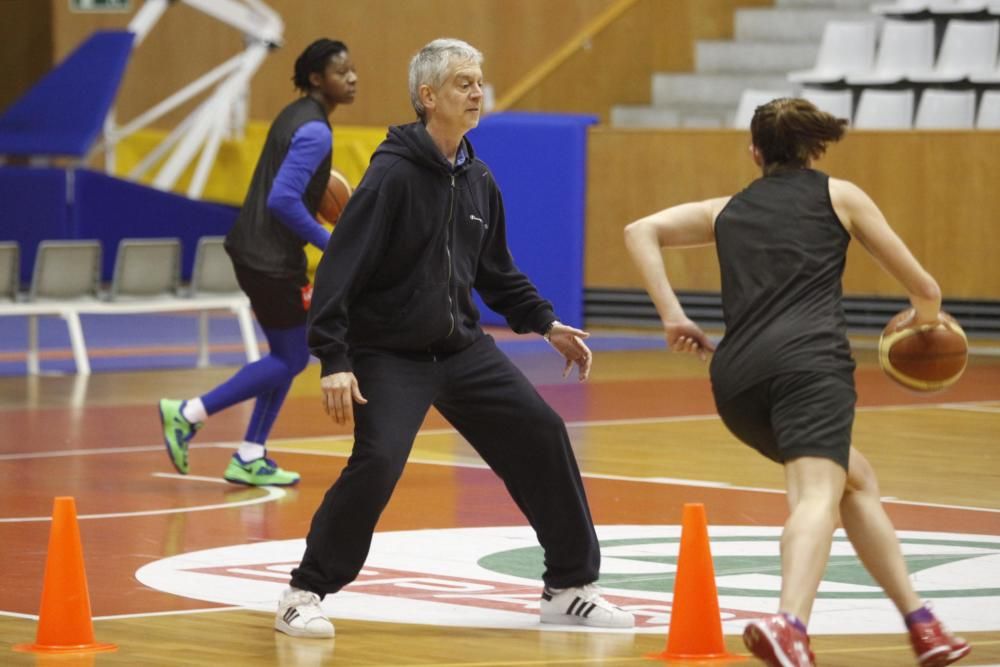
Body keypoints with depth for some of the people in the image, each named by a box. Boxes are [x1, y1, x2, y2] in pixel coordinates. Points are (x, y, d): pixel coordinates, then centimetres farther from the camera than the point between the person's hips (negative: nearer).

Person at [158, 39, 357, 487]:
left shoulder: (297, 116, 12)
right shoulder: (315, 131, -18)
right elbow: (283, 200, -25)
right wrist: (329, 244, -18)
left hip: (256, 250, 10)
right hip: (272, 259, -10)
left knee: (288, 356, 15)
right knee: (291, 360, 0)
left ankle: (250, 459, 16)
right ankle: (188, 414, -1)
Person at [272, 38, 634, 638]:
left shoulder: (478, 181, 4)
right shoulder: (394, 174, -18)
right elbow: (340, 269, -20)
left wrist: (546, 324, 12)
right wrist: (334, 361, -27)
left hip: (464, 348, 7)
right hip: (389, 356, -7)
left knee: (541, 436, 0)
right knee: (378, 461, -23)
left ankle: (570, 589, 13)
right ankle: (304, 596, -5)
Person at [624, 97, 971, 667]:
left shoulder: (729, 211, 29)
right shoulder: (839, 196, 20)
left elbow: (641, 231, 20)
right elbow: (924, 289, 22)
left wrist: (673, 316, 14)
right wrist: (926, 320, 45)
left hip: (737, 379, 5)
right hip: (810, 362, -5)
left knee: (857, 480, 24)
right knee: (817, 496, -23)